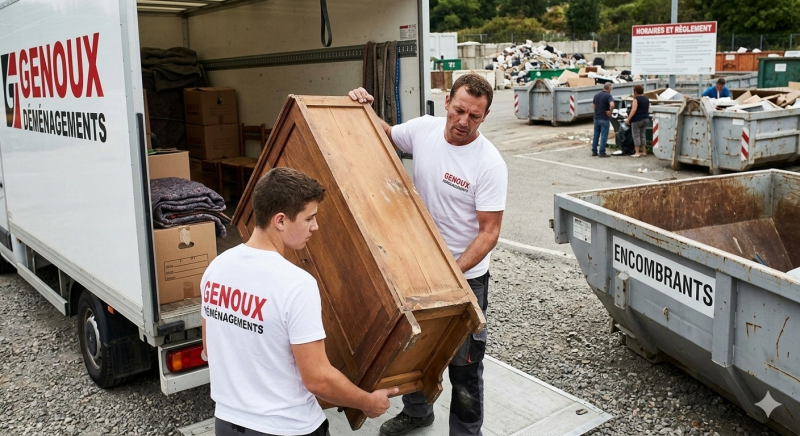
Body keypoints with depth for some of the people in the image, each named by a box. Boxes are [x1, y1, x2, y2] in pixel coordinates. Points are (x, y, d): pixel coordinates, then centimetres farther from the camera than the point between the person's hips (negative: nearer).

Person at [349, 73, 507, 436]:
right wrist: (365, 107, -4)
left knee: (464, 361, 6)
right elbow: (385, 135, 14)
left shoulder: (490, 164, -22)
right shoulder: (423, 128, -8)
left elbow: (489, 232, -20)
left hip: (467, 276, -5)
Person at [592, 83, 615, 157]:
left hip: (596, 118, 6)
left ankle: (594, 151, 16)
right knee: (604, 136, -1)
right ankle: (602, 153, -2)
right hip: (604, 119, -6)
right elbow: (612, 105, -29)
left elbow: (593, 105, 16)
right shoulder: (608, 96, -13)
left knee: (596, 135, 13)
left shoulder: (596, 95, 8)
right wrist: (610, 112, -14)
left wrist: (597, 111, 13)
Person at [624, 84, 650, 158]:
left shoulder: (636, 99, -10)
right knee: (643, 135, 13)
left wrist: (628, 119, -21)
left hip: (637, 120, -7)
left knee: (636, 136, -4)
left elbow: (633, 110, -20)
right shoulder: (647, 99, 14)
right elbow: (648, 110, 20)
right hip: (646, 119, 8)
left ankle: (637, 153, -8)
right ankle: (644, 152, 15)